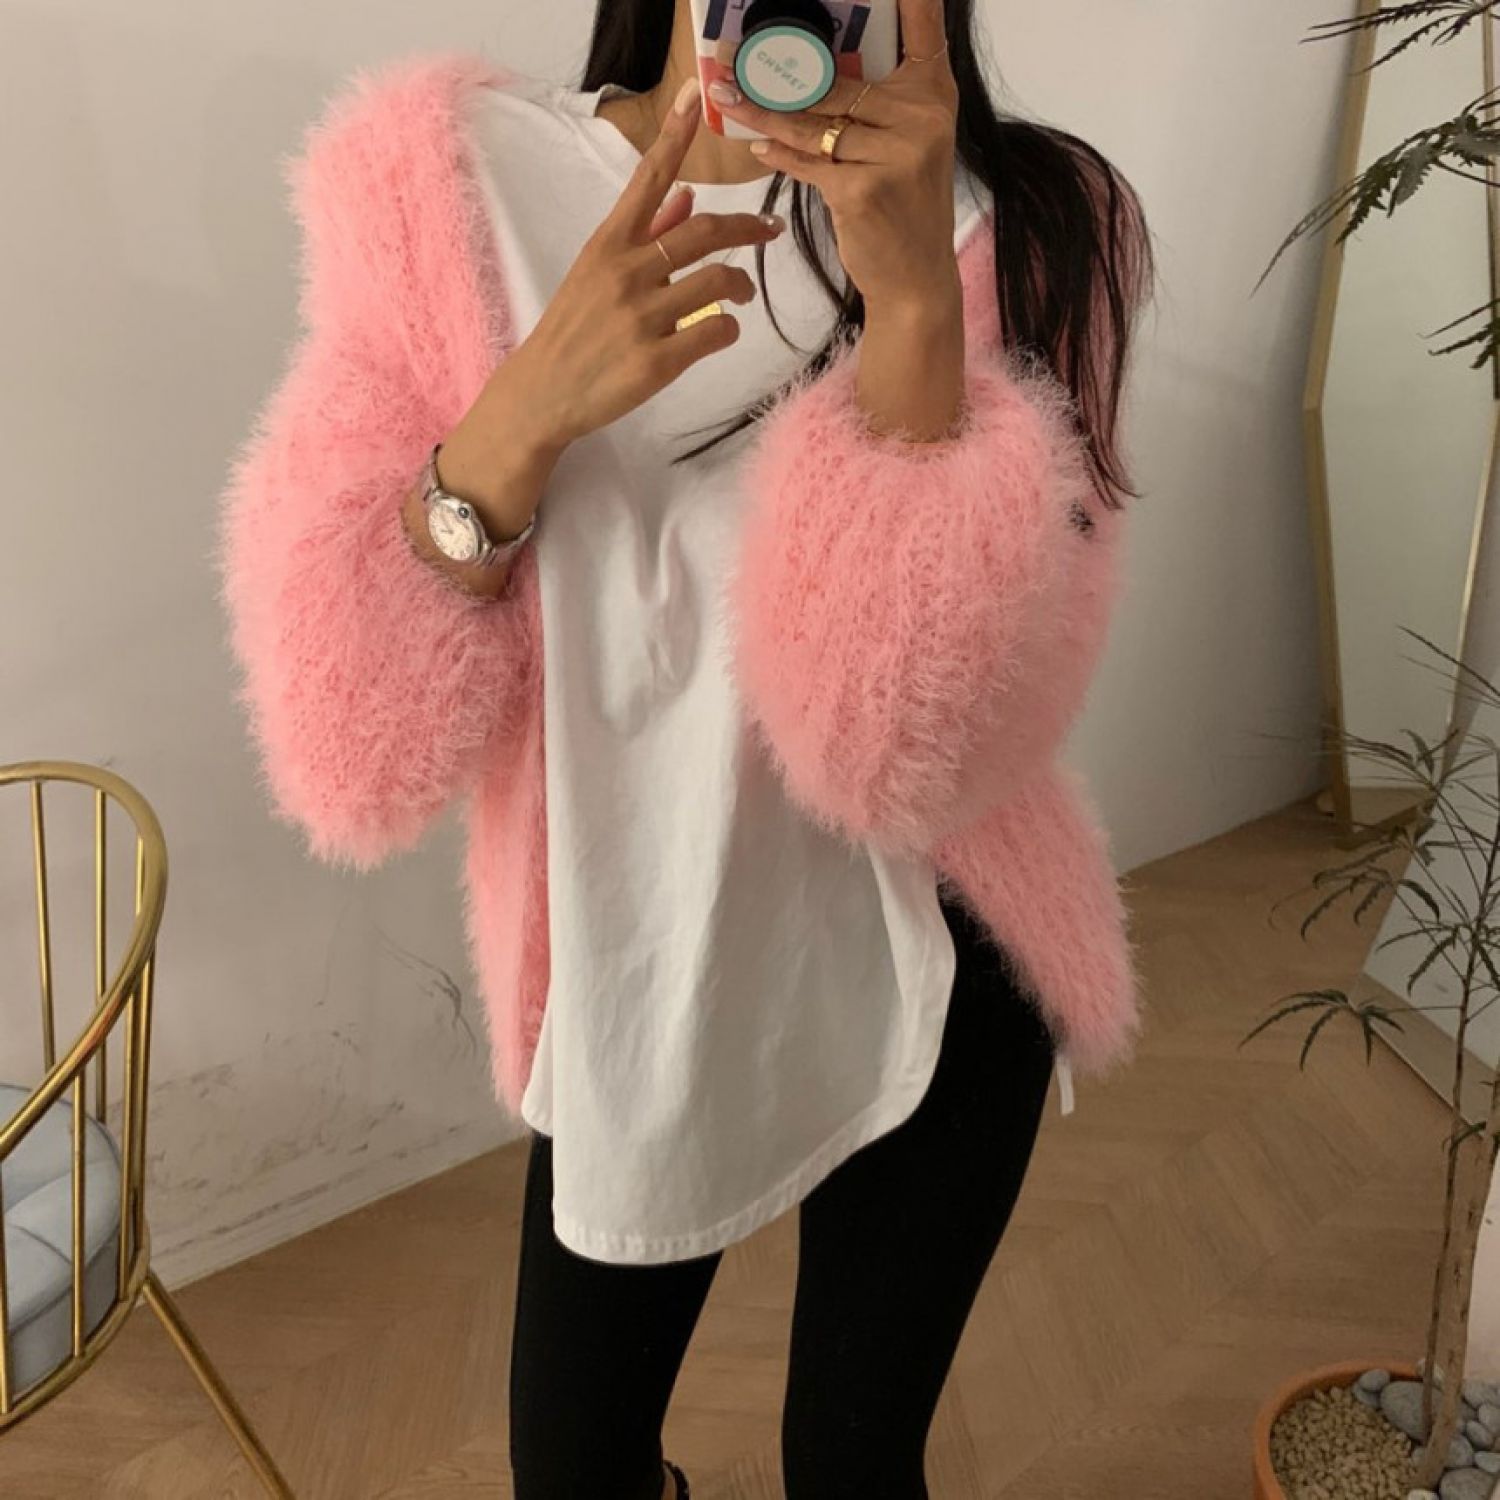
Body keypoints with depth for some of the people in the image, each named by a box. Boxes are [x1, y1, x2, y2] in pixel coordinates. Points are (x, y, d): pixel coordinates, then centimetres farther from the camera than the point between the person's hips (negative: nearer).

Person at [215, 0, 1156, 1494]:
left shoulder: (1019, 224, -10)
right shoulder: (458, 180, -9)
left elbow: (920, 731, -21)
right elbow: (346, 732, -14)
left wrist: (915, 298, -30)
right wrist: (527, 410, -27)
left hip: (924, 976, 0)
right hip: (629, 977, 1)